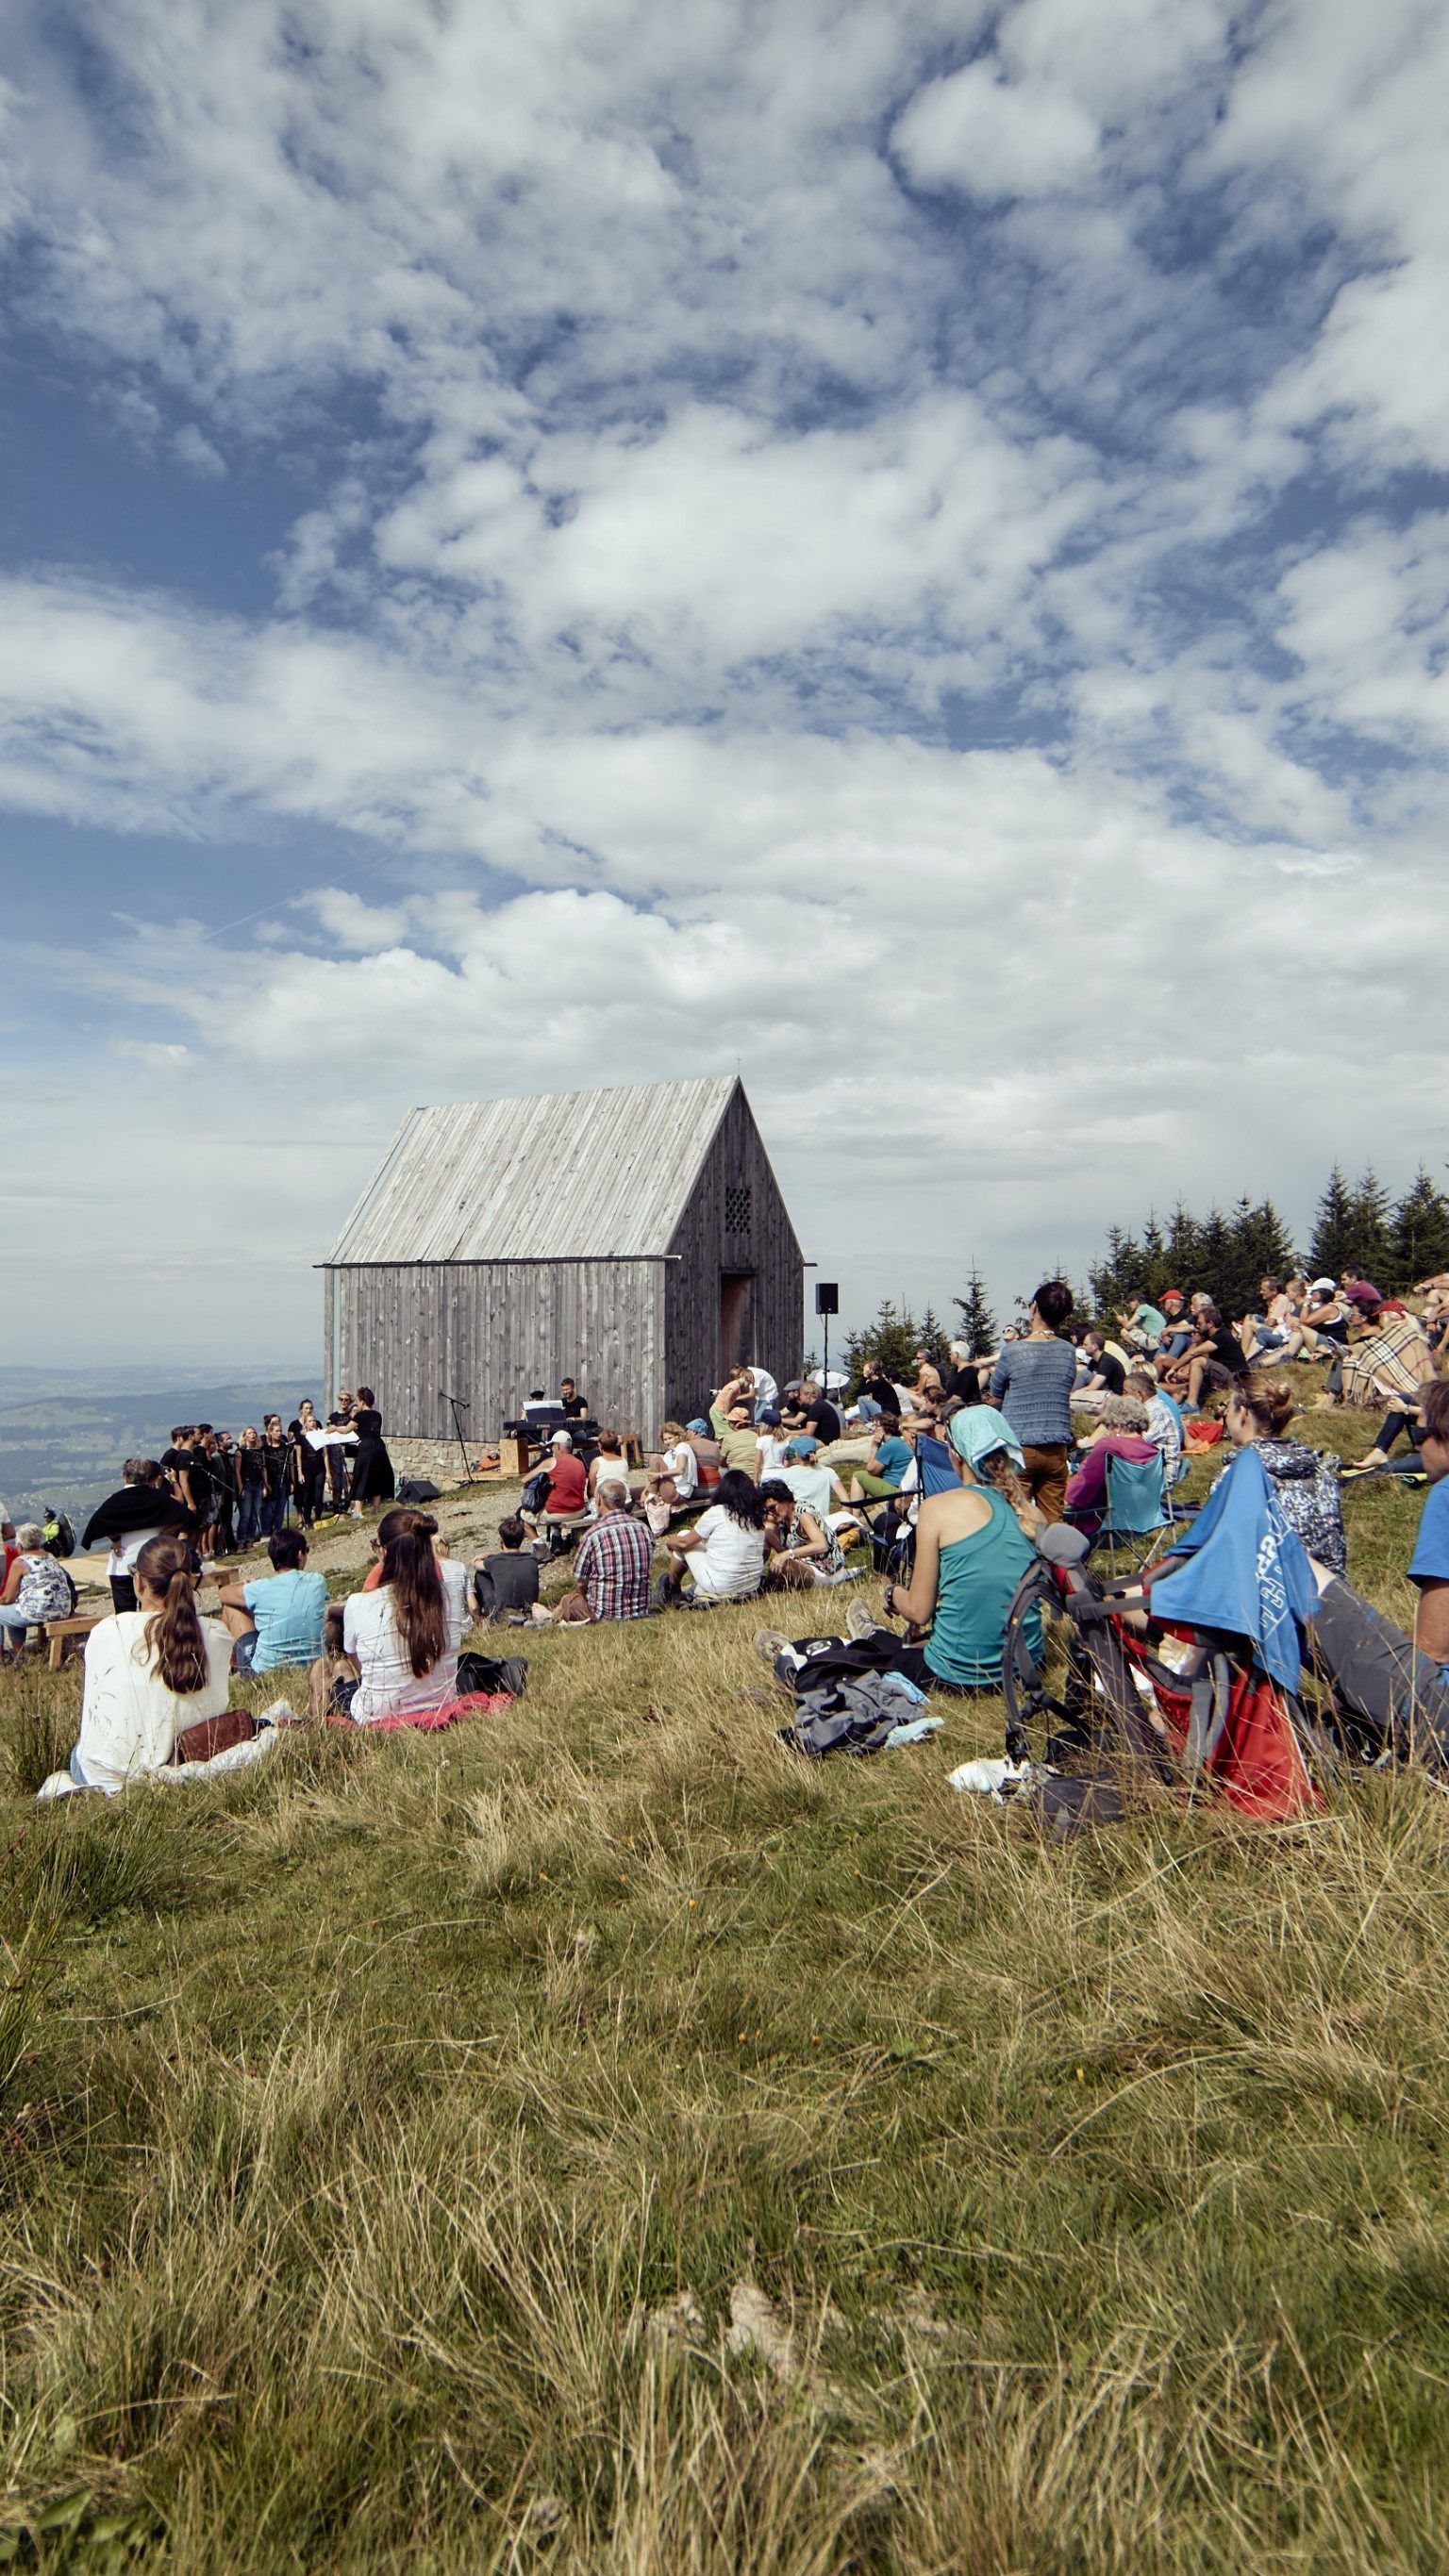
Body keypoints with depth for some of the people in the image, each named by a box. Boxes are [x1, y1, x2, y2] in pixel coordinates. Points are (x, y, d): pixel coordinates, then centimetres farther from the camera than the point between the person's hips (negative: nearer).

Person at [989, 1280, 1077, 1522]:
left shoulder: (1012, 1351, -9)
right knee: (1052, 1522, 9)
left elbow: (994, 1398, 3)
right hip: (1056, 1449, 4)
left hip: (1019, 1448, -4)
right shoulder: (1069, 1352, 1)